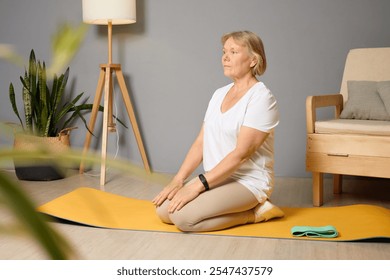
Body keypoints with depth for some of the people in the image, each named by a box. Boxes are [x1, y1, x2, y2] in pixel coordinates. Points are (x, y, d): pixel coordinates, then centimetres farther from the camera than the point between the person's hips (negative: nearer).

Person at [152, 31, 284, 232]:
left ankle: (253, 213, -4)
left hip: (248, 182, -8)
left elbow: (241, 153, -20)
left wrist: (198, 185, -23)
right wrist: (178, 181, -5)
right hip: (216, 179, 8)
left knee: (183, 217, -25)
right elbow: (201, 142, 7)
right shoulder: (219, 94, 11)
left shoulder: (261, 98, -14)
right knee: (163, 210, -8)